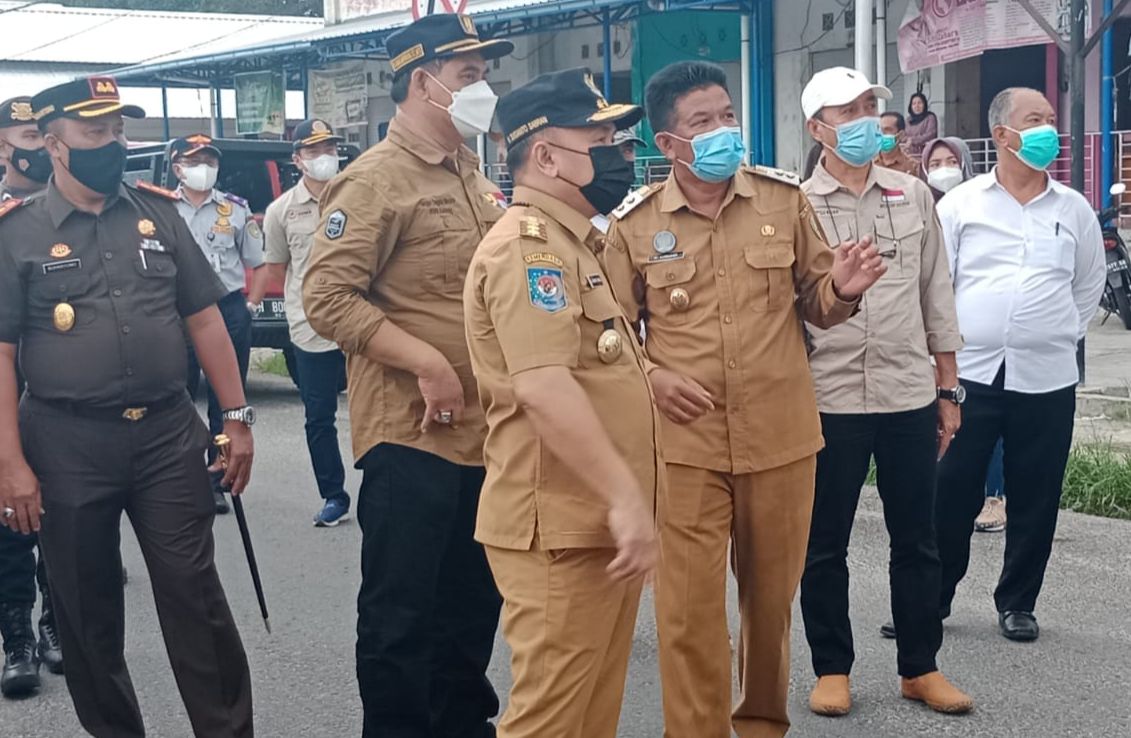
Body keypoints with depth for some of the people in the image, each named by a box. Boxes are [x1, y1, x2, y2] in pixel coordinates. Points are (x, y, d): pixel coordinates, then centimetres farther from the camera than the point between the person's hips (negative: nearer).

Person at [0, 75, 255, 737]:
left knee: (196, 595, 3)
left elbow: (204, 317, 8)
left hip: (170, 434, 1)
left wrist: (237, 417, 5)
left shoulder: (158, 212, 6)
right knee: (87, 609, 11)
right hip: (67, 447, -1)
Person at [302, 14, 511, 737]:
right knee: (402, 610, 3)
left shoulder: (474, 178, 14)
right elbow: (327, 297, -18)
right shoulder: (376, 179, -10)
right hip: (411, 434, -8)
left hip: (486, 431, 8)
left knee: (476, 598, 18)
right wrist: (427, 363, -22)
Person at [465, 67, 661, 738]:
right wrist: (626, 498, -29)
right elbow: (542, 386, -28)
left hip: (601, 521, 10)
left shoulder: (578, 242, 18)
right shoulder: (527, 247, -16)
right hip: (562, 527, -10)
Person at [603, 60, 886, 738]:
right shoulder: (635, 224, -1)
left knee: (772, 594, 15)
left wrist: (840, 289, -12)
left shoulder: (784, 198, 3)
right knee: (689, 606, -1)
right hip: (685, 442, -2)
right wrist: (651, 378, -11)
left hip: (782, 436, 2)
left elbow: (813, 301, 11)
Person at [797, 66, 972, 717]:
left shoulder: (914, 196, 8)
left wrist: (948, 391, 10)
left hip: (912, 396, 3)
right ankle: (833, 668, 22)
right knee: (825, 543, 7)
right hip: (829, 399, -3)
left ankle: (920, 667, 25)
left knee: (917, 540, 11)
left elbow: (937, 298, 11)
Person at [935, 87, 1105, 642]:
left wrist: (1063, 334, 13)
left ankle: (1018, 603, 22)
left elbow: (1090, 282, 20)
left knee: (1035, 499, 7)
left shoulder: (1073, 209, 8)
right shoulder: (960, 204, 1)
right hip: (970, 373, -2)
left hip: (1047, 378, 2)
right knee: (951, 493, 2)